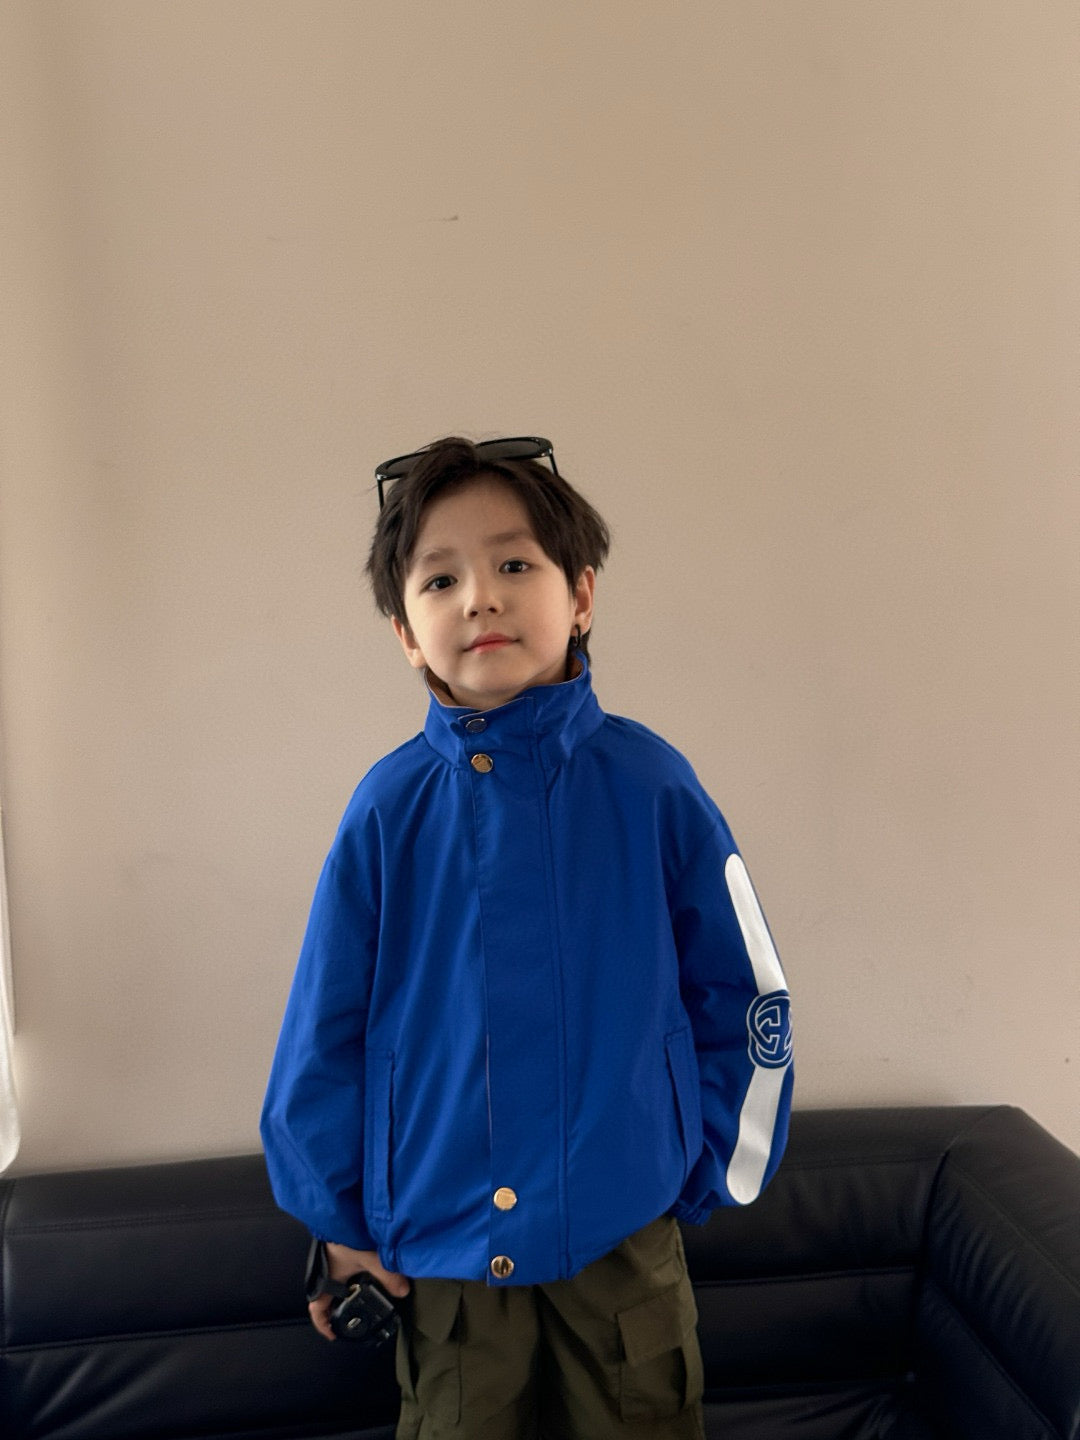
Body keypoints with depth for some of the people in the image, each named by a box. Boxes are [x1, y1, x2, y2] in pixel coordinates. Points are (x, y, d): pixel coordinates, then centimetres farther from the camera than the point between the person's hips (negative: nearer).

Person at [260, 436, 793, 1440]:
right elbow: (323, 1032, 1)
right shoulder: (390, 808, -8)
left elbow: (745, 998, -1)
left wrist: (712, 1174, 3)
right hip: (438, 1250, 1)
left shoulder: (649, 785, -9)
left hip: (627, 1232, 0)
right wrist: (335, 1214, 6)